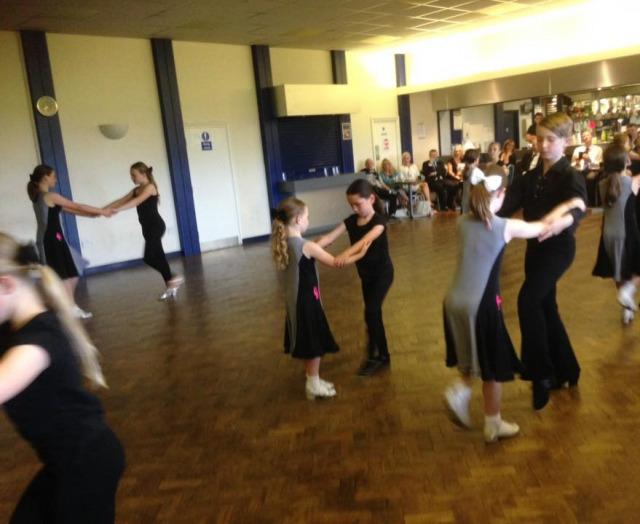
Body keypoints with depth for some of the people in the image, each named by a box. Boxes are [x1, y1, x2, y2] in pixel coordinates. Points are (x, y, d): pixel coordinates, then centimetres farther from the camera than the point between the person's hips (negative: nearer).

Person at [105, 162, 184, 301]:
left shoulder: (150, 187, -11)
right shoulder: (136, 190, 14)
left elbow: (136, 202, -25)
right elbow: (120, 201, 9)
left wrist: (115, 210, -34)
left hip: (156, 226, -9)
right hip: (148, 228, 9)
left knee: (149, 258, -14)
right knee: (158, 256, 9)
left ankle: (173, 278, -1)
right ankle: (171, 285, 14)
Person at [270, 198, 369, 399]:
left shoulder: (284, 243, 1)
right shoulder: (307, 246, -21)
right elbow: (335, 263, -11)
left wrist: (319, 247, 23)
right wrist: (359, 254, -1)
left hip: (295, 301, 8)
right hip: (307, 301, -8)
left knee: (309, 344, 19)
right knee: (314, 344, 6)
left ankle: (313, 381, 32)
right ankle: (314, 385, 18)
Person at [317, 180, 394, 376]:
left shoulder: (378, 221, -21)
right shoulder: (351, 221, -4)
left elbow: (366, 239, -42)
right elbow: (329, 237, -17)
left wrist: (347, 253, -59)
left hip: (382, 273, -7)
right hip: (366, 275, 7)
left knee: (371, 312, -15)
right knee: (373, 313, 13)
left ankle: (374, 355, 1)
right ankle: (382, 355, 26)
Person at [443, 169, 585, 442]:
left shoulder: (463, 222, 5)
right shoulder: (507, 227, -5)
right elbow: (542, 227, 12)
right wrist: (568, 205, 27)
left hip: (454, 302, 5)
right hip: (481, 305, -5)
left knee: (475, 359, 27)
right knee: (493, 368, 13)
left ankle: (460, 390, 7)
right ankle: (493, 425, 26)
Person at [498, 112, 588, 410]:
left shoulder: (570, 176, -13)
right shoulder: (530, 177, 7)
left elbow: (578, 207, -32)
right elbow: (509, 203, -7)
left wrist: (564, 220, -56)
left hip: (559, 247, -7)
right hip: (535, 246, 7)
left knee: (528, 300, -22)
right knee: (546, 307, 14)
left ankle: (541, 373, -9)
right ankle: (565, 369, 33)